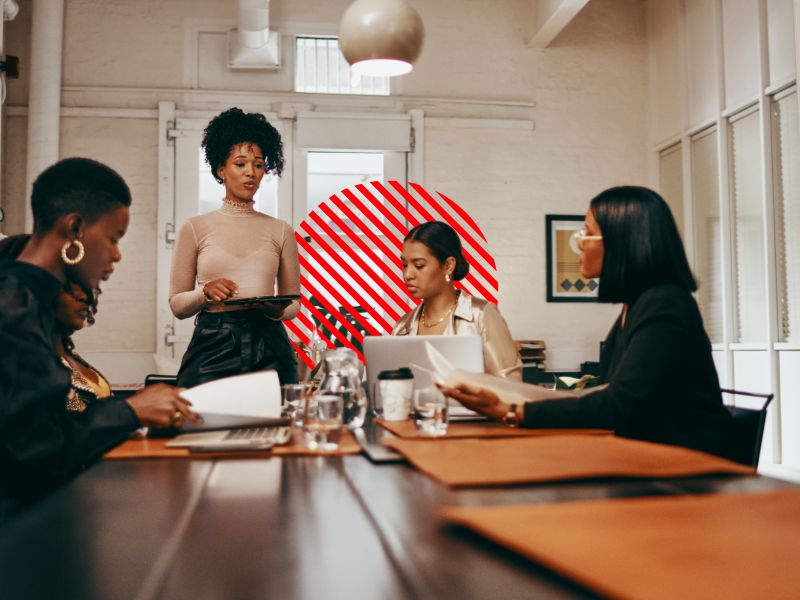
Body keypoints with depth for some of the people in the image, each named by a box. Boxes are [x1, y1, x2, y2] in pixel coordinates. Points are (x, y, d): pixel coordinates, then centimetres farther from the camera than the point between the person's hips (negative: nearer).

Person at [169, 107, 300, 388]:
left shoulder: (280, 231, 10)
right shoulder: (195, 228, 7)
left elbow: (294, 302, 13)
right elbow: (177, 305, 8)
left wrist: (277, 310, -9)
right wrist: (205, 293, -12)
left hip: (267, 346, 1)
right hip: (212, 346, -1)